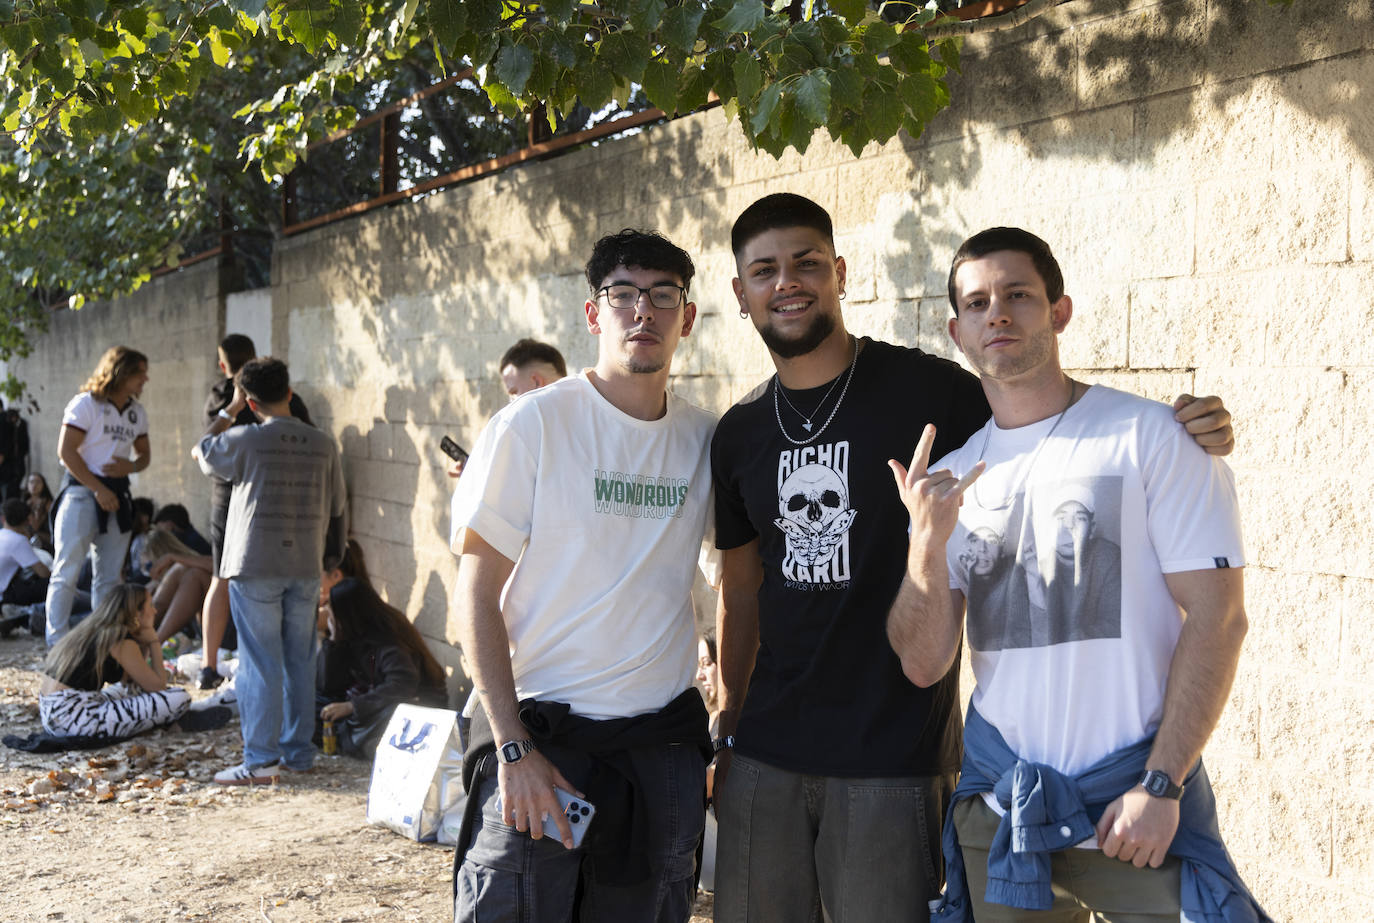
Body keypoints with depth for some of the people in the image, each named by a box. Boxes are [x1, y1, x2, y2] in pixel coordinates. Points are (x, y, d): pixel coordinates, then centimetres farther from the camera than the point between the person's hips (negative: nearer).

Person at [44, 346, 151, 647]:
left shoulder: (136, 412, 11)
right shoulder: (86, 404, -8)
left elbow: (144, 454, 19)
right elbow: (66, 451, -13)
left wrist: (132, 466, -6)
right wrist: (98, 489, -17)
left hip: (117, 494, 6)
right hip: (82, 490, -6)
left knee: (109, 575, 9)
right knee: (67, 571, -6)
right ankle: (56, 642, -3)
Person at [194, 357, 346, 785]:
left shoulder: (247, 440, -10)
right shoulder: (323, 445, 3)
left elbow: (202, 452, 10)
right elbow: (336, 510, 9)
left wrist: (230, 410, 16)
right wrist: (328, 558, 20)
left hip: (256, 568, -4)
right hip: (305, 569, 4)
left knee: (260, 665, -1)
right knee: (300, 662, 11)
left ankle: (260, 761, 0)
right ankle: (299, 752, 18)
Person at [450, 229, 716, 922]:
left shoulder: (705, 438, 5)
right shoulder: (534, 424, -7)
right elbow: (476, 595, -8)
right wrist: (514, 748, -14)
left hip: (663, 747, 4)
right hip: (537, 738, -4)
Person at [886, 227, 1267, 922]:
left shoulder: (1151, 436, -6)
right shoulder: (947, 478, 6)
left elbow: (1217, 615, -9)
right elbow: (925, 665, 0)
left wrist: (1160, 785, -14)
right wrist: (928, 541, -16)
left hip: (1136, 800, -3)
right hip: (998, 804, 3)